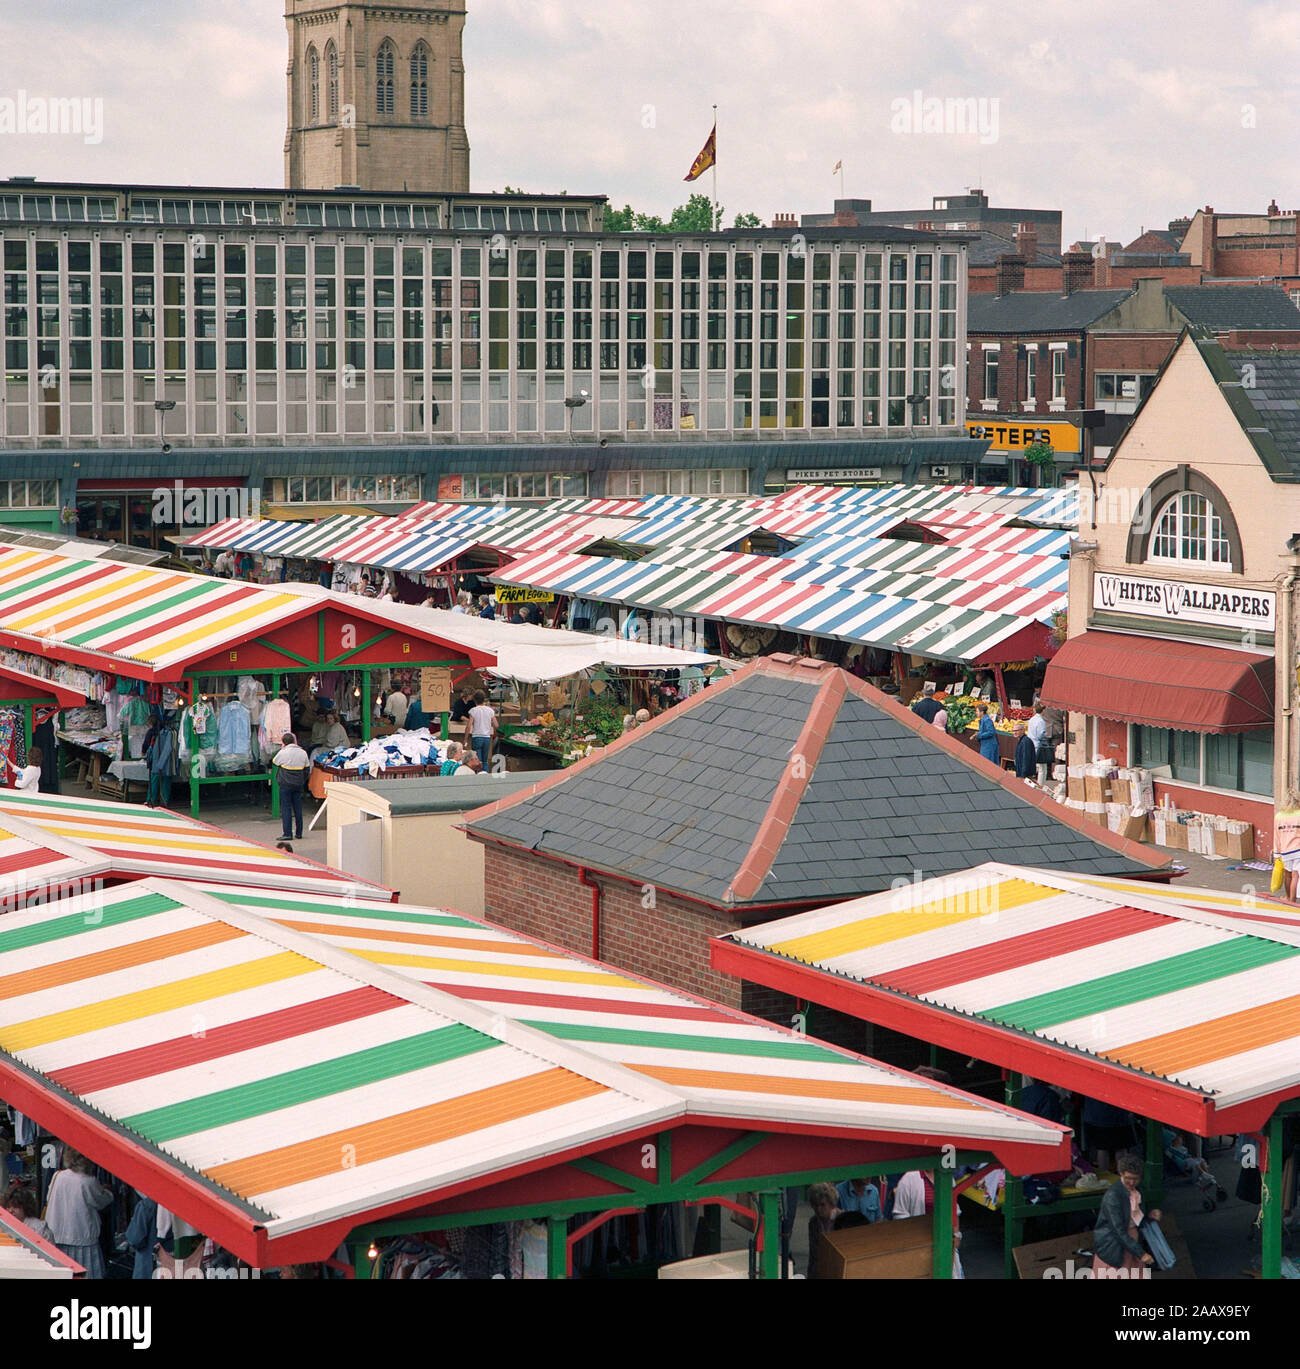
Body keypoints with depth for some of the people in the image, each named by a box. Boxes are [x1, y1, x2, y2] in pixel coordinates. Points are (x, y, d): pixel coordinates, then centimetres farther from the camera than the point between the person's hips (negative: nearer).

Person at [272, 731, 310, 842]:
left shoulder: (283, 753, -12)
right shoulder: (303, 753, 3)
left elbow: (274, 762, 5)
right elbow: (307, 769, 10)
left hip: (285, 785, -5)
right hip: (299, 785, 5)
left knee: (286, 808, -1)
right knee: (298, 808, 11)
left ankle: (288, 834, -5)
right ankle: (299, 833, 16)